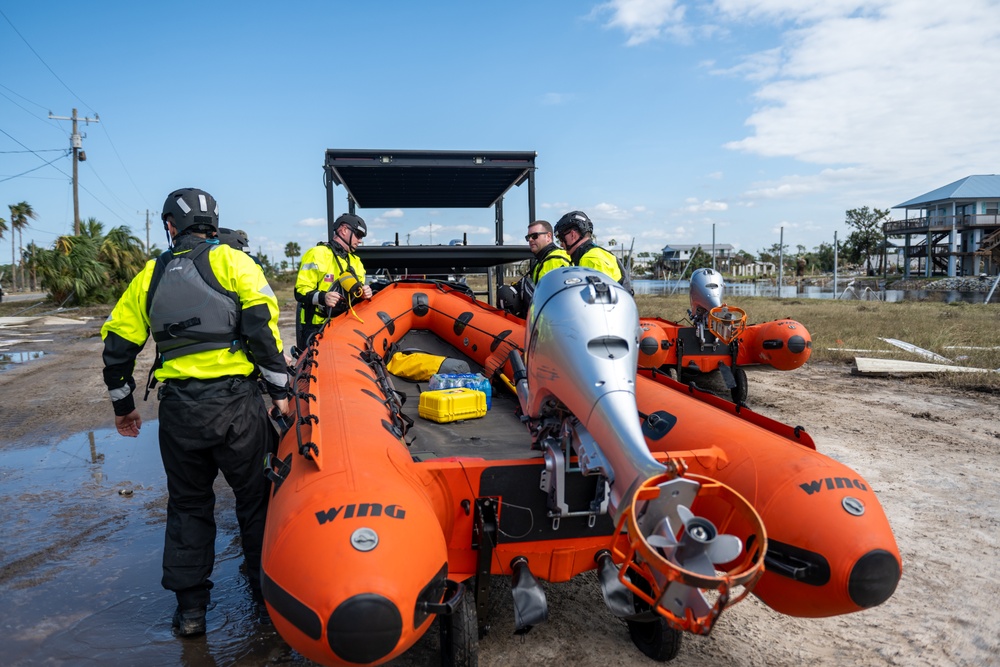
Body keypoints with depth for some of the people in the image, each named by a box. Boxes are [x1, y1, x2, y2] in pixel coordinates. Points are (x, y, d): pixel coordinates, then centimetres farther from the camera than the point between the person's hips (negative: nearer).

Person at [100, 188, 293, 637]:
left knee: (187, 505, 18)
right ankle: (268, 596, 19)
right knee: (255, 499, 11)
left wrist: (122, 404, 25)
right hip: (235, 403, -3)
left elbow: (118, 344, 14)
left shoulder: (149, 276, 12)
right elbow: (262, 324, -11)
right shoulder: (231, 261, 1)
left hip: (177, 409, 3)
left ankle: (190, 608, 24)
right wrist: (280, 389, -6)